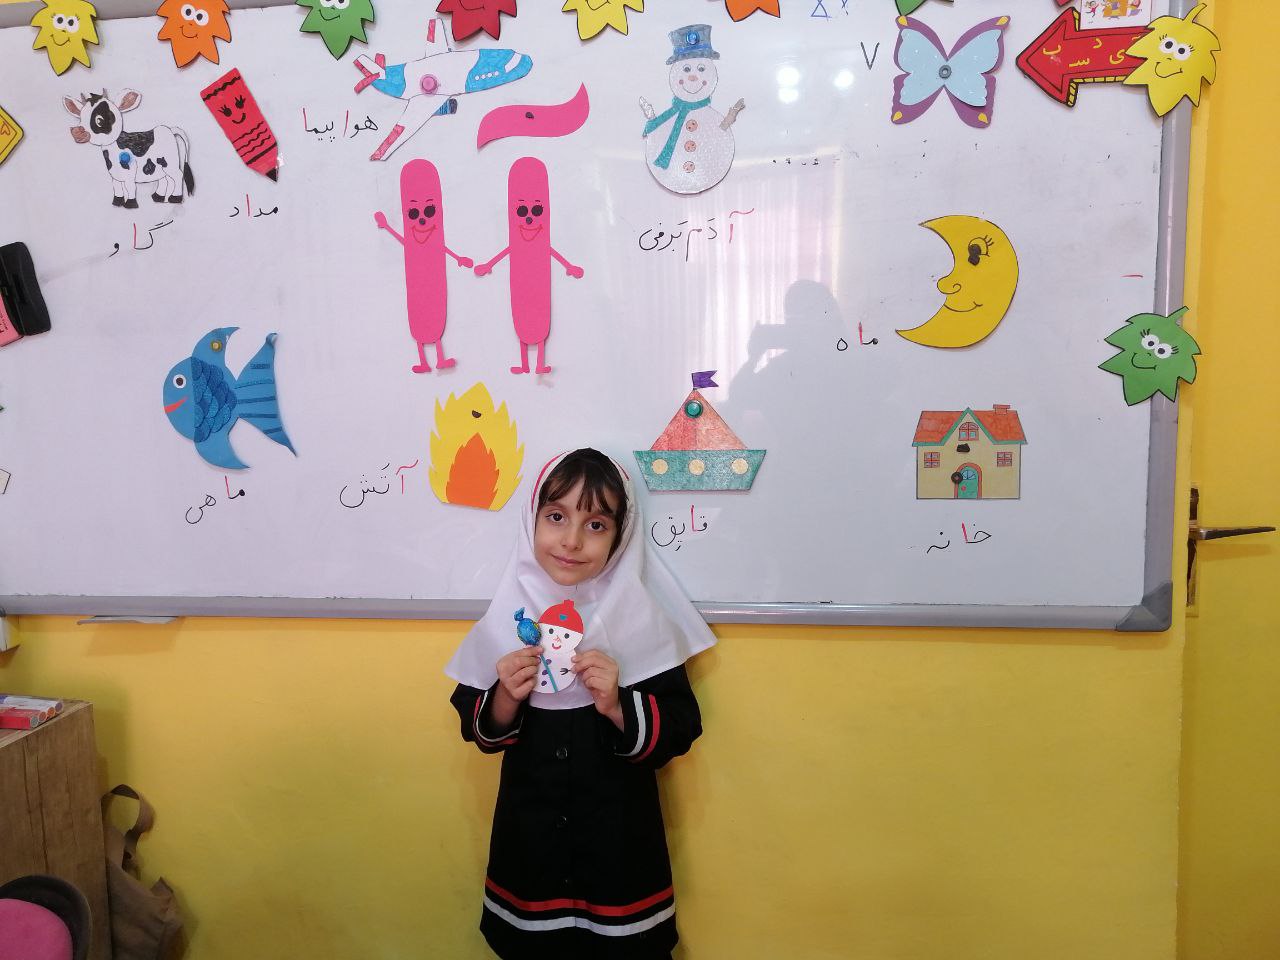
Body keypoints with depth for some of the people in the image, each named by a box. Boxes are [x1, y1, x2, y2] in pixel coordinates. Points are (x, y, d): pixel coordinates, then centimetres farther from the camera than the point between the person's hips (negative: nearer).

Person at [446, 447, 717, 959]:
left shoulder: (643, 617, -13)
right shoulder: (507, 615, -7)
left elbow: (681, 726, -10)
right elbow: (474, 725, 0)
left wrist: (618, 706, -26)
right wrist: (505, 701, -19)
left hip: (621, 839, -2)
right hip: (527, 834, 2)